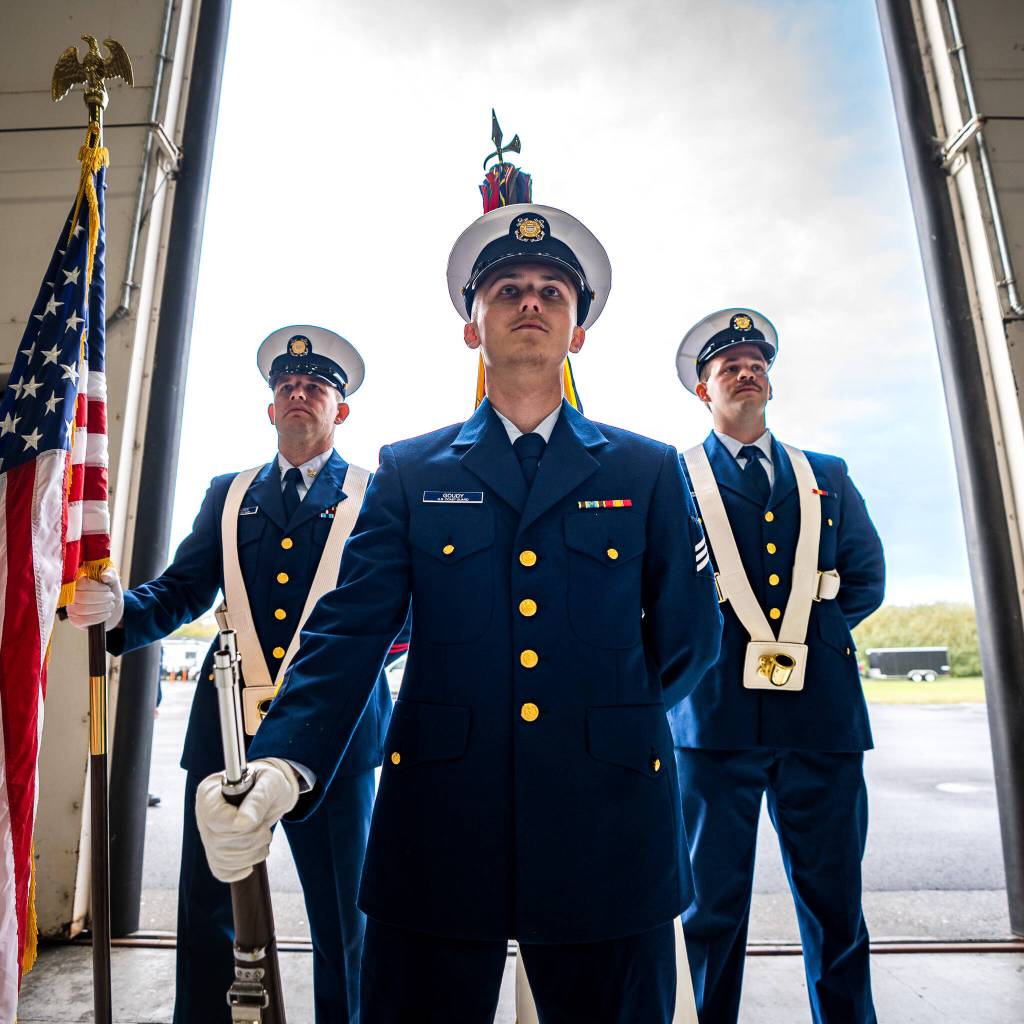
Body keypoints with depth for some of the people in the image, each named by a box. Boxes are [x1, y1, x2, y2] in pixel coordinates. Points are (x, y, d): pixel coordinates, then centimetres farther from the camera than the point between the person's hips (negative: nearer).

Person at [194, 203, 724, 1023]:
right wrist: (281, 765, -20)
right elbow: (347, 630, -5)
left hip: (609, 833, 1)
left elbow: (689, 638, 10)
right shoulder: (409, 472, 5)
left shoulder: (648, 471, 5)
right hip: (436, 827, 0)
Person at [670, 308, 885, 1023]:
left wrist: (812, 630, 4)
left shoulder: (828, 477, 17)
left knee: (835, 904, 12)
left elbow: (868, 578, 14)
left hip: (822, 714, 3)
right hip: (716, 712, -2)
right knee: (713, 906, 7)